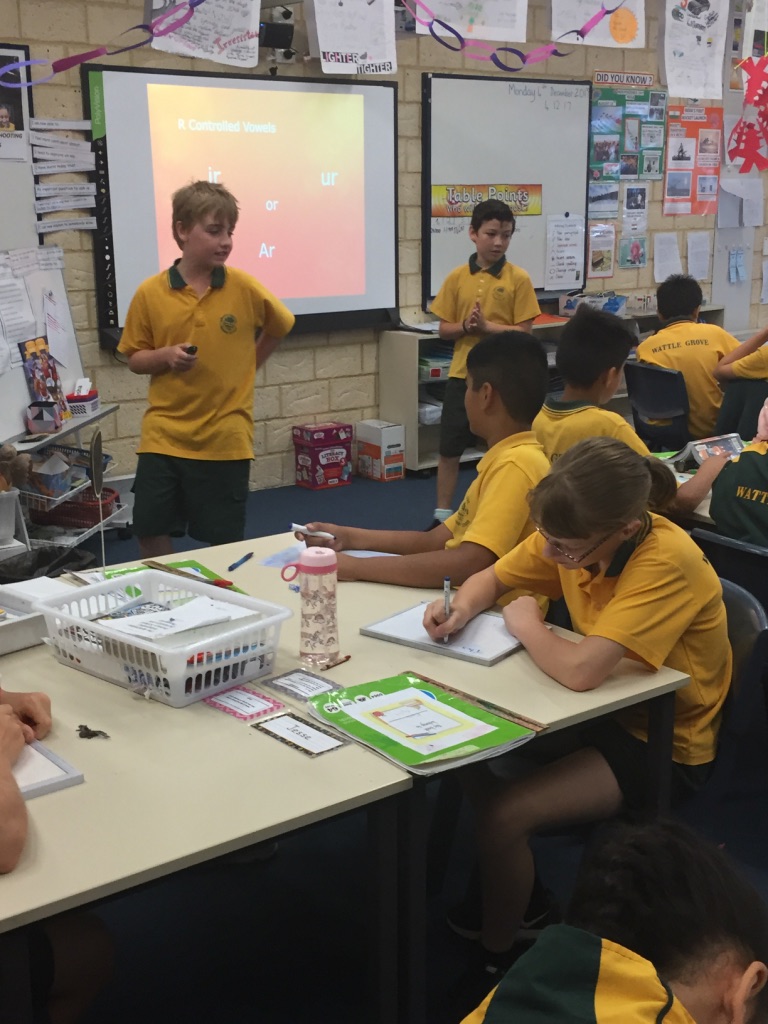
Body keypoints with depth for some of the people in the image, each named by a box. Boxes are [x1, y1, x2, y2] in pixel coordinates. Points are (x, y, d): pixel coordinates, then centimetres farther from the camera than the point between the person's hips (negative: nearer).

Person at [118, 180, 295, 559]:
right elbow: (134, 360, 6)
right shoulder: (150, 293, -4)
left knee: (223, 545, 7)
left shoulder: (244, 288, -5)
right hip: (163, 435, 1)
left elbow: (280, 327, 14)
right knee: (150, 535, 5)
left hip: (225, 438, -1)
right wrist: (165, 357, -13)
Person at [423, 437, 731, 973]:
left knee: (502, 815, -19)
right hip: (607, 704, 8)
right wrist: (461, 610, -18)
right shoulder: (573, 536, -11)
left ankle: (495, 956, 8)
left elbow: (581, 671, -42)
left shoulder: (667, 563, -33)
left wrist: (526, 624, -22)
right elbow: (491, 578, 4)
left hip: (664, 745, -7)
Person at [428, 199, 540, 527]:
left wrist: (486, 326, -20)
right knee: (449, 449, 8)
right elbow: (444, 330, 5)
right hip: (462, 374, 3)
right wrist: (465, 326, -15)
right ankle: (442, 515, 20)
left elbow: (523, 332, -8)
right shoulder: (456, 277, 2)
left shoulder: (518, 279, -5)